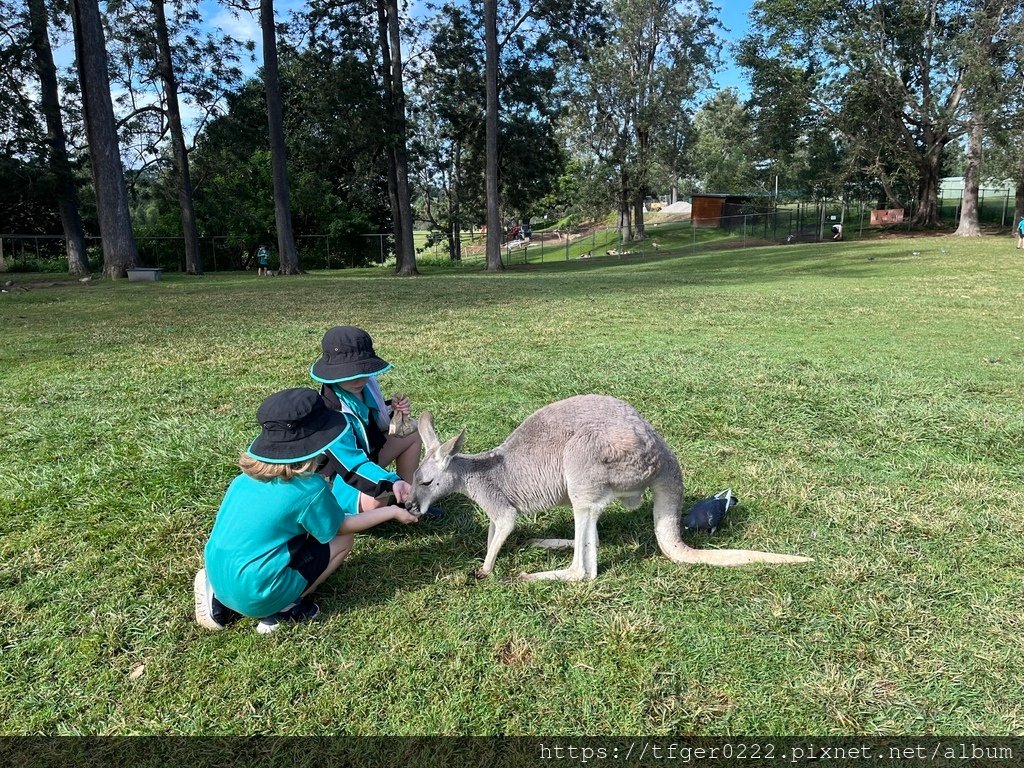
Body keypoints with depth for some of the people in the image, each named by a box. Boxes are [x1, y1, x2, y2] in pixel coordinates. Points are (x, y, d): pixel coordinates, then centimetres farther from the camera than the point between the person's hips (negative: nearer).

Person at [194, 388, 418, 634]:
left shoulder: (249, 473, 0)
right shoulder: (310, 488, -18)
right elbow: (342, 526, 0)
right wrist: (391, 511, 11)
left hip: (217, 577, 7)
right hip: (255, 595, -6)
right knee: (343, 540, 4)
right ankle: (282, 608, -1)